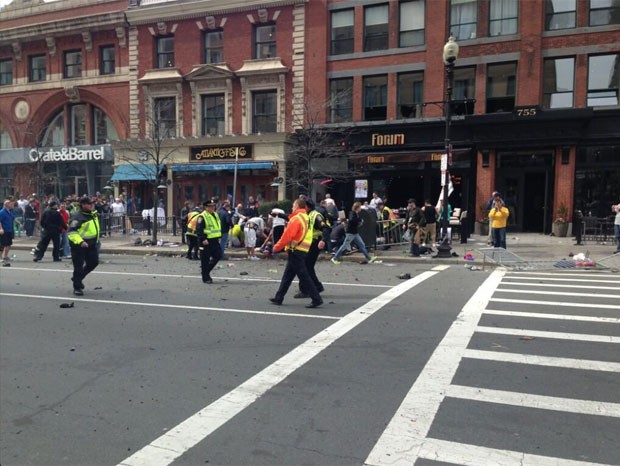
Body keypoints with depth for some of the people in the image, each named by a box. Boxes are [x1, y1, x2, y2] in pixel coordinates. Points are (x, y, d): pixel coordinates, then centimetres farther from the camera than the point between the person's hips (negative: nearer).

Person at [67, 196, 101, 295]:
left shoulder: (93, 213, 6)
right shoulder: (77, 216, -19)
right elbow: (71, 232, -25)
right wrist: (80, 242, -38)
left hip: (92, 243, 8)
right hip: (79, 245, -8)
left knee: (93, 262, 11)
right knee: (78, 266, -1)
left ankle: (78, 277, 33)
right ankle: (77, 287, 13)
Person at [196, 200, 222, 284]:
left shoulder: (216, 215, 14)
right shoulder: (202, 217, -13)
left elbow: (219, 227, 23)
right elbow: (199, 229, -18)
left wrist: (219, 237, 15)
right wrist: (203, 239, -24)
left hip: (215, 241, 8)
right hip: (206, 242, -8)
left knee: (218, 256, 9)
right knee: (205, 260, 0)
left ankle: (205, 270, 28)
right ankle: (206, 278, 9)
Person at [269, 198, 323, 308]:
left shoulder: (296, 219, -14)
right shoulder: (306, 218, 16)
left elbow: (287, 236, -17)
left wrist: (276, 247, -7)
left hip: (295, 251, -10)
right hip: (302, 251, 10)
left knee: (304, 277, -7)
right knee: (287, 276, 15)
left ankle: (316, 299, -5)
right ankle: (278, 298, 23)